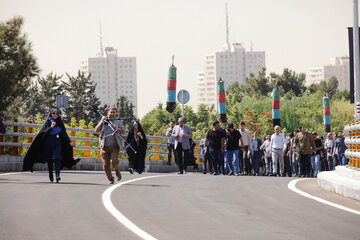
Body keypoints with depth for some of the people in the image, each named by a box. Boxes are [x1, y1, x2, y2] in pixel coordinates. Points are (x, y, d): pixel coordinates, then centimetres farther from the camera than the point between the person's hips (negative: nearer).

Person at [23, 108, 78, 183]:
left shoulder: (60, 122, 10)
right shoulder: (48, 122, 1)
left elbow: (64, 133, 15)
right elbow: (44, 132, -9)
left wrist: (69, 142, 10)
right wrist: (51, 127, -23)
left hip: (57, 143, 1)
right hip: (48, 143, -1)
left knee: (57, 158, -17)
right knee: (49, 160, 3)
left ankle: (57, 175, -29)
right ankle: (50, 176, 18)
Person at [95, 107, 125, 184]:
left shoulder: (118, 122, 14)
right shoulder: (103, 122, 17)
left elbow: (123, 131, 0)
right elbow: (96, 130, 4)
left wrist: (117, 129, -17)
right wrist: (102, 122, -6)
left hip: (114, 146, -2)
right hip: (104, 147, 2)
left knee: (114, 161, -23)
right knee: (106, 165, -3)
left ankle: (117, 171, 6)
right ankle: (111, 179, 12)